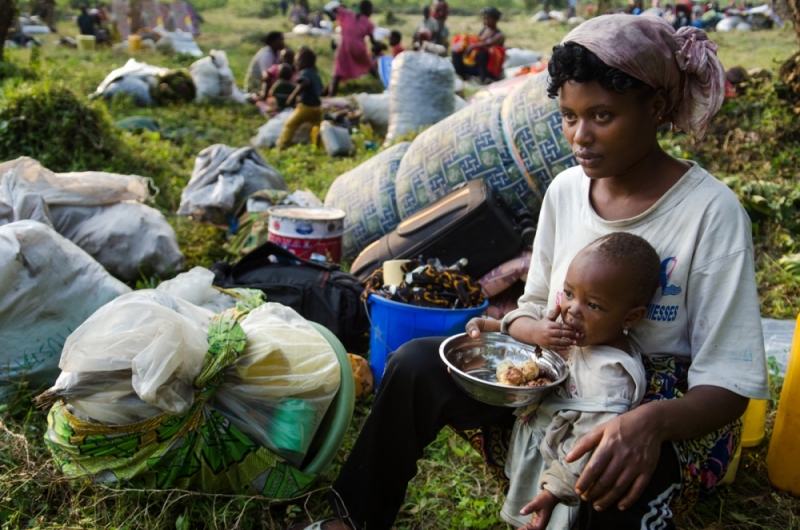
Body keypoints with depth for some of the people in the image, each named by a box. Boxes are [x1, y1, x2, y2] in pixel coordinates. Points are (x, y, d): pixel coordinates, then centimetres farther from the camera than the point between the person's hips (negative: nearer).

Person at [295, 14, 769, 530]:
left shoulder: (712, 211, -17)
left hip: (673, 411, -5)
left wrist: (650, 422, -39)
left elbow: (730, 383, -18)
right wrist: (529, 329, -16)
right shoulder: (566, 189, -1)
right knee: (417, 363, -14)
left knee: (618, 483, -41)